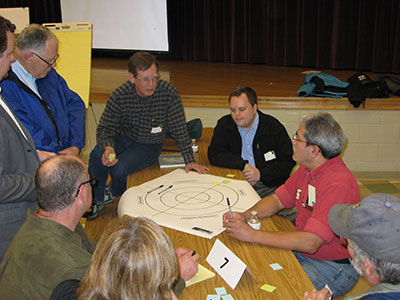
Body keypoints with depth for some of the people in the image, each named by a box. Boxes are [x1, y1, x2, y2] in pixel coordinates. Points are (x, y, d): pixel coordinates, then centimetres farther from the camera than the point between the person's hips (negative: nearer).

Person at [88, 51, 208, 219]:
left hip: (149, 145, -1)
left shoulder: (169, 93, -21)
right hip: (122, 137, 2)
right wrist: (108, 147, -33)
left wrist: (189, 160, -14)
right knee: (97, 156, -28)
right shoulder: (120, 95, -17)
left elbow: (179, 129, -13)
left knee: (120, 168, -26)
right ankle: (96, 199, 2)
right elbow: (105, 128, -11)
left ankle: (114, 195, 14)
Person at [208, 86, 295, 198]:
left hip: (268, 186, -1)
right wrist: (243, 165, -12)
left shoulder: (274, 127, -2)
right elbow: (214, 155, -3)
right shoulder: (224, 125, 5)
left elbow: (289, 163, -2)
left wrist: (261, 174, -15)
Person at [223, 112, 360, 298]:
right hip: (301, 251, 8)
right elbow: (277, 200, 11)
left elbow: (310, 243, -31)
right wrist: (246, 216, -9)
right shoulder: (307, 169, 2)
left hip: (333, 268, -8)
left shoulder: (338, 185, -27)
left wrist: (253, 235, -29)